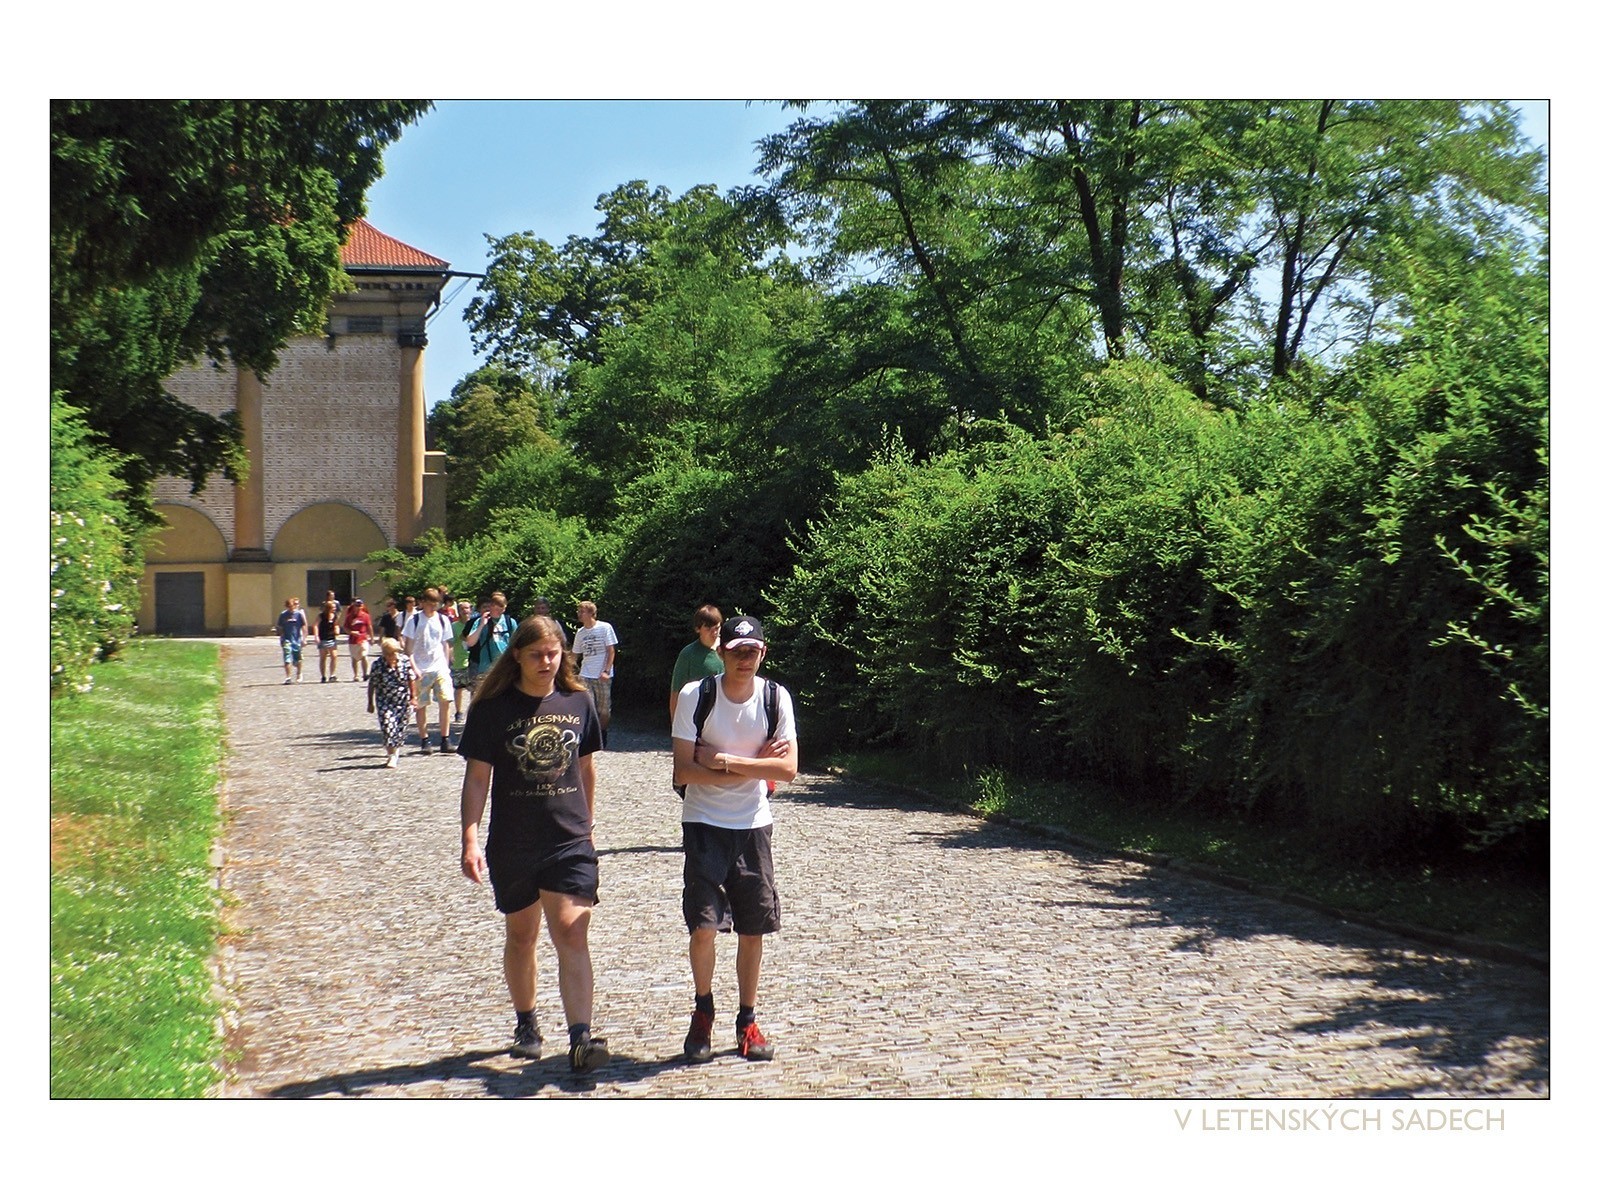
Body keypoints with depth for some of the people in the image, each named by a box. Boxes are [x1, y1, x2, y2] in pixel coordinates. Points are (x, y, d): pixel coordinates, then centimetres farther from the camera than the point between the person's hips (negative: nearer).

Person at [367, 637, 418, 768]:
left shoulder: (405, 661, -8)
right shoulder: (378, 665, -12)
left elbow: (411, 680, 2)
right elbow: (372, 684, -2)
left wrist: (413, 697, 3)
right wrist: (370, 703, 2)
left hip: (403, 700, 2)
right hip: (384, 701, -2)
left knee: (400, 727, 6)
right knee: (388, 725, -13)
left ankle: (394, 753, 25)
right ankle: (391, 754, -6)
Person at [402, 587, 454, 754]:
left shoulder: (443, 620, 8)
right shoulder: (414, 620, -2)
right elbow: (408, 647, -2)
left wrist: (446, 665, 8)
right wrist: (413, 668, -10)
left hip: (440, 668, 2)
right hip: (421, 670, -2)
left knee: (445, 701, -9)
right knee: (421, 705, 3)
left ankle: (444, 740, -5)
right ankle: (424, 741, 12)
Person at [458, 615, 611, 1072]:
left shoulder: (578, 701, 2)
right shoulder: (493, 708, -5)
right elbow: (477, 777, -5)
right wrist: (470, 840, -12)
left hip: (570, 842, 0)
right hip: (512, 845, 0)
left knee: (572, 936, -11)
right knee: (521, 936, 15)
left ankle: (580, 1039, -17)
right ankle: (526, 1024, 33)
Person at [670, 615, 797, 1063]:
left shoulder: (776, 698, -3)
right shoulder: (695, 695, -9)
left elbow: (788, 767, -10)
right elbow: (683, 771, -14)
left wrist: (725, 761, -18)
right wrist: (753, 766, -15)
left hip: (754, 826, 2)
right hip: (704, 824, -2)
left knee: (753, 931, 6)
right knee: (704, 925, -10)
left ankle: (747, 1022, 22)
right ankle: (703, 1011, 14)